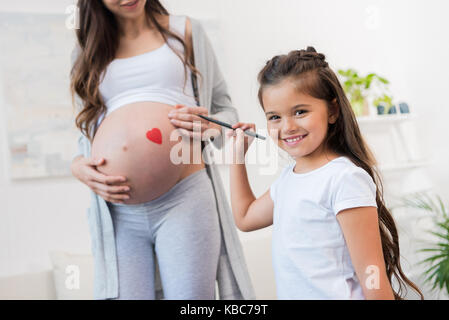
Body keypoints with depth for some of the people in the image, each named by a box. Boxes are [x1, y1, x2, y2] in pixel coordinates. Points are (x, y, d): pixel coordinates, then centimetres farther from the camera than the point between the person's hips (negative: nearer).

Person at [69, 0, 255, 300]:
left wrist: (210, 127, -7)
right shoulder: (86, 52, 18)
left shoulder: (186, 31, 14)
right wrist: (79, 166, 2)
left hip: (185, 197, -1)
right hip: (118, 212, 2)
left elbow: (226, 110, 16)